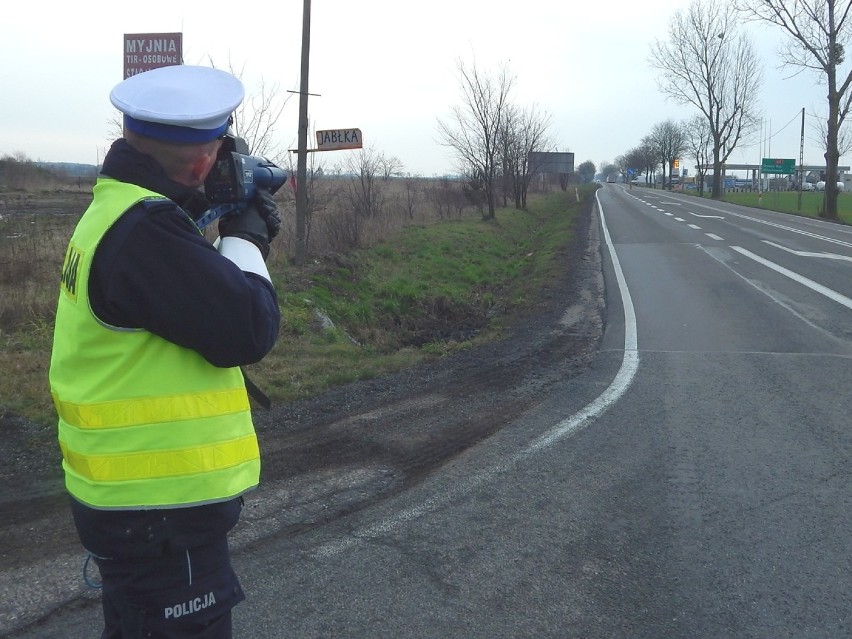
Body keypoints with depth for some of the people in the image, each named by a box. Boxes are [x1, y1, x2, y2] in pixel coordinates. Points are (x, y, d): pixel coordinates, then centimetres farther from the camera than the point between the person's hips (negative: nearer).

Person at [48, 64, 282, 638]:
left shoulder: (116, 209, 8)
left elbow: (195, 295, 15)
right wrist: (245, 239, -8)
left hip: (136, 493, 10)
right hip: (160, 510, -10)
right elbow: (249, 332, -24)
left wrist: (246, 233, 3)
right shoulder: (146, 230, -25)